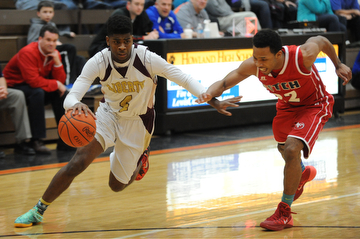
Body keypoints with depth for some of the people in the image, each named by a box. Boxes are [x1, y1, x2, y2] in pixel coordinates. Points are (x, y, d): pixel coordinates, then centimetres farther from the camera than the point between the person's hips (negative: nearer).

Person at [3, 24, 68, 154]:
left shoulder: (54, 54, 0)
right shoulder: (28, 52, -23)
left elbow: (61, 81, -4)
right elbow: (33, 81, -31)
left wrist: (57, 62, -18)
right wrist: (56, 84, -23)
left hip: (34, 86, 7)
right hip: (14, 85, -7)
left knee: (61, 93, -15)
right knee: (37, 92, -35)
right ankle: (37, 141, -35)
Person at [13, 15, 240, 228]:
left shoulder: (146, 58, -26)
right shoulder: (98, 62, -24)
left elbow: (184, 78, -22)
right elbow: (71, 96, -29)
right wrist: (75, 104, -55)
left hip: (137, 123, 0)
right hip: (109, 114, 0)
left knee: (117, 184, 8)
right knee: (77, 163, -22)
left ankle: (139, 160, 44)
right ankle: (38, 211, -5)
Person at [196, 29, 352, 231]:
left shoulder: (303, 56, -38)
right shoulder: (252, 66, -29)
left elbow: (320, 40, -16)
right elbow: (224, 83, -22)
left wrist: (338, 65, 0)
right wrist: (210, 94, -46)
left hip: (314, 105, -5)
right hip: (287, 105, 6)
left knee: (292, 149, -24)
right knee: (284, 149, 25)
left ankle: (284, 213, -10)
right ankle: (303, 173, 63)